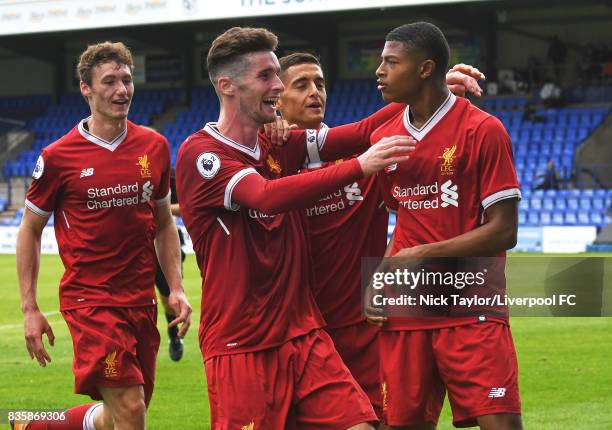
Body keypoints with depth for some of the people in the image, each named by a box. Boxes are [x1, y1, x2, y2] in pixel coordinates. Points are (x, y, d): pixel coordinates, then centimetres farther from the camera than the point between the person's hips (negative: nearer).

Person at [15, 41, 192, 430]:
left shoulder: (155, 147, 6)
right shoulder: (58, 157, -6)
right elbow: (30, 231, 3)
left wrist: (176, 289, 7)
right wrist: (30, 309, -1)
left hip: (141, 300, 5)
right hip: (89, 299, -5)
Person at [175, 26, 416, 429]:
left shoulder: (279, 145, 11)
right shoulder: (199, 153, -10)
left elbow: (359, 133, 3)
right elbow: (268, 196, -26)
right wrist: (360, 166, -30)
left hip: (304, 336, 6)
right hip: (241, 347, -6)